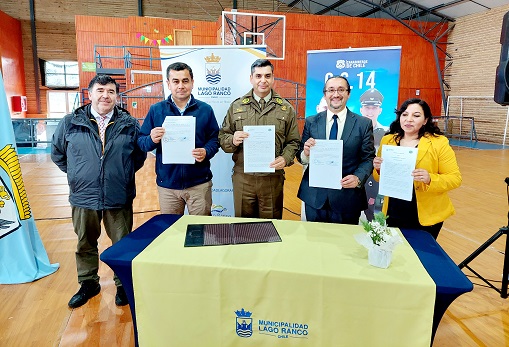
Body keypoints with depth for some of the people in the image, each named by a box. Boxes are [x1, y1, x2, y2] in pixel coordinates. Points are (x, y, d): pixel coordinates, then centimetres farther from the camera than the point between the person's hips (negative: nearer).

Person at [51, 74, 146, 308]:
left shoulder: (129, 124, 0)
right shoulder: (70, 123, 0)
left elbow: (140, 155, 9)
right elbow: (57, 153, 13)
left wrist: (123, 174, 3)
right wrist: (76, 174, 9)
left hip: (119, 198, -1)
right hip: (83, 197, 1)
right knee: (85, 244, 16)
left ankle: (123, 285, 29)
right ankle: (88, 284, 37)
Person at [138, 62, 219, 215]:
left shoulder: (205, 109, 3)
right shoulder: (156, 110, 5)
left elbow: (214, 139, 4)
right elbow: (141, 142, 5)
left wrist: (206, 152, -16)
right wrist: (152, 140, -17)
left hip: (199, 183, -1)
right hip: (167, 184, 1)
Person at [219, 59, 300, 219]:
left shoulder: (286, 108, 6)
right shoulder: (236, 106, 8)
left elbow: (293, 141, 6)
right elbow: (222, 137, 8)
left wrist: (285, 159, -12)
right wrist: (233, 140, -14)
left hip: (273, 178, 0)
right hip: (242, 177, 1)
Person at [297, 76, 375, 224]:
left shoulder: (364, 124, 1)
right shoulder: (311, 122, 5)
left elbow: (368, 158, 0)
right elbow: (301, 158, 6)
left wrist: (358, 178, -17)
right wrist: (306, 153, -16)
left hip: (347, 199, -1)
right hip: (315, 197, 1)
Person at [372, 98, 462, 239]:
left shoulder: (439, 143, -8)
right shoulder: (387, 140, 2)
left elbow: (455, 178, -8)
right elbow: (379, 178, 10)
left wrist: (430, 179, -25)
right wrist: (378, 169, -11)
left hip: (426, 216, -2)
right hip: (393, 214, 3)